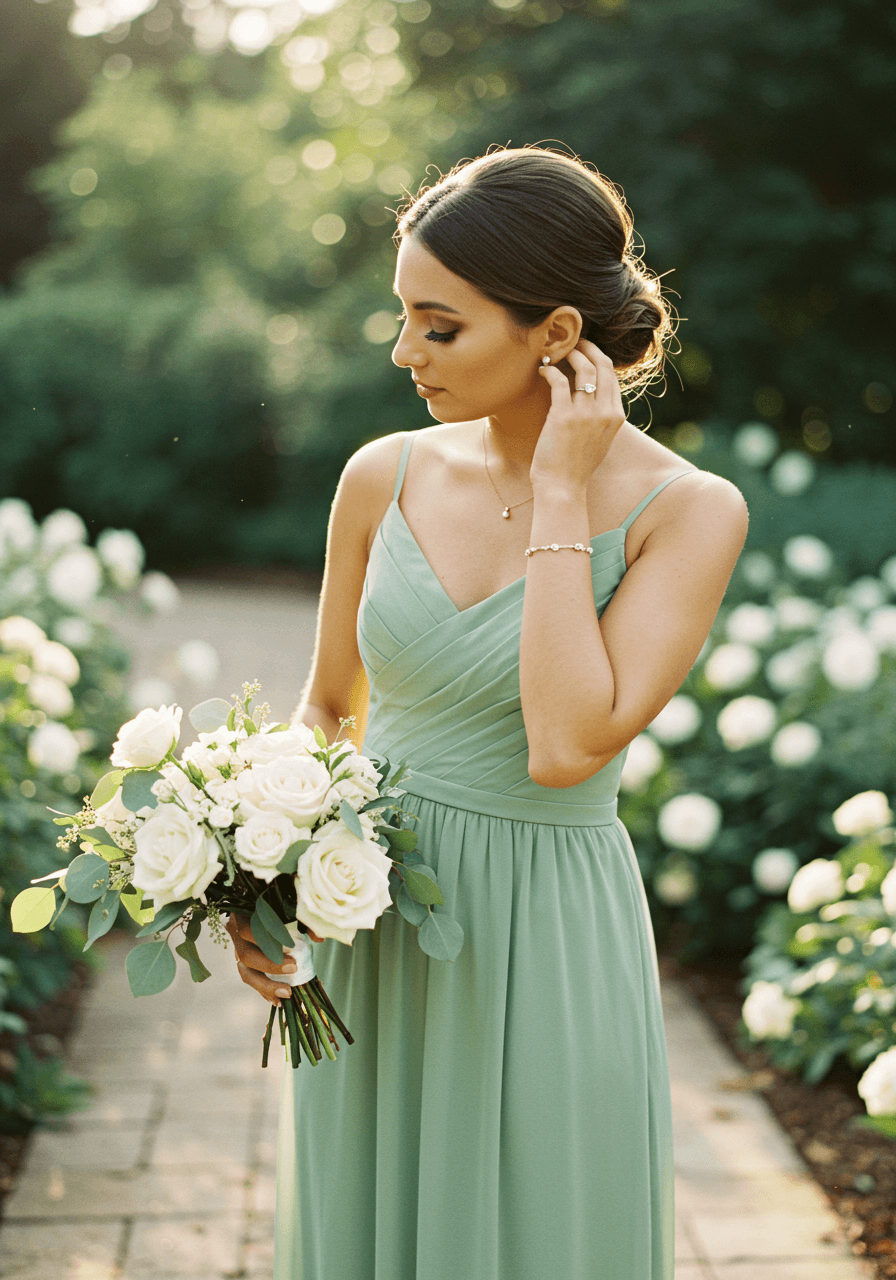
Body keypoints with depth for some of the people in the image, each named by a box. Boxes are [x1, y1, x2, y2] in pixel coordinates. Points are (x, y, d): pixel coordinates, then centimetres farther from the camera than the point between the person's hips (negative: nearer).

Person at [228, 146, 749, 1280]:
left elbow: (566, 746, -25)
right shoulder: (385, 476, -2)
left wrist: (560, 496, -20)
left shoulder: (685, 512, -12)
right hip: (370, 934, 4)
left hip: (546, 940, -3)